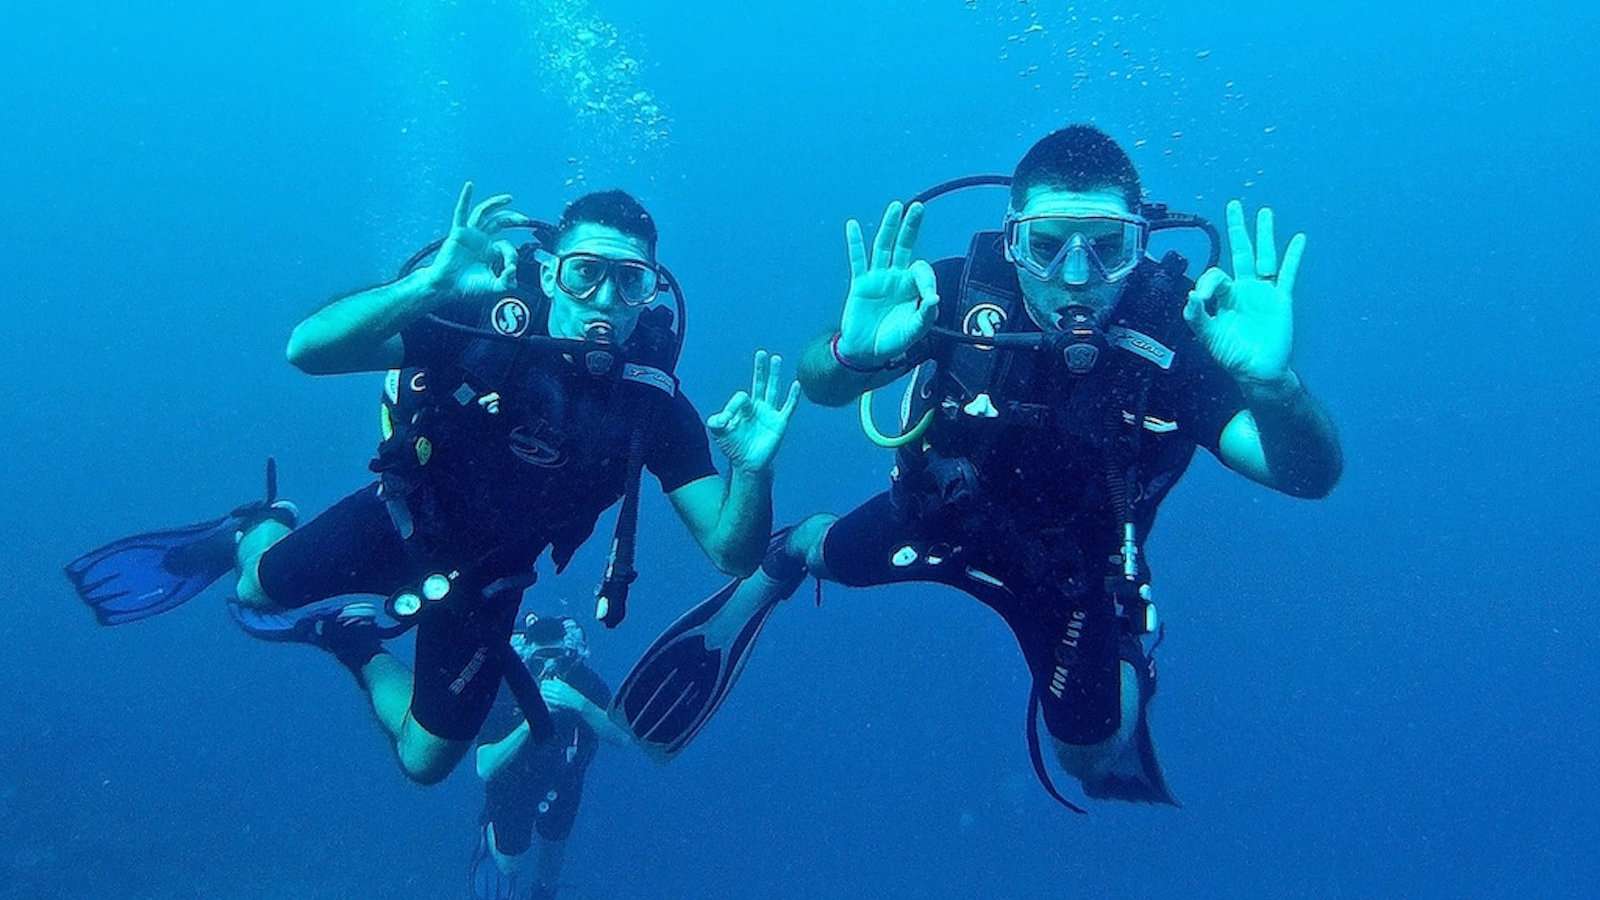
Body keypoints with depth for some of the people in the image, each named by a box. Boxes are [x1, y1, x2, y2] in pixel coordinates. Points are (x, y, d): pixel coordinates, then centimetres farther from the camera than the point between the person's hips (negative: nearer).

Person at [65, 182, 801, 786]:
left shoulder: (652, 403, -26)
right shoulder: (483, 320, -29)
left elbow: (733, 552, -26)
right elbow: (306, 349, -38)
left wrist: (753, 470, -47)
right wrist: (431, 284, -53)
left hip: (483, 580, 2)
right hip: (401, 519, -1)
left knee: (426, 763, 12)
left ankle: (354, 642, 41)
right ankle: (255, 533, 50)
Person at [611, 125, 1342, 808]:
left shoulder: (1177, 335, -33)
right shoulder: (963, 293, -31)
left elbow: (1311, 475, -39)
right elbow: (820, 385, -33)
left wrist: (1272, 382, -62)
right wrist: (853, 351, -59)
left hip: (1075, 566, 0)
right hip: (941, 515, 1)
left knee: (1090, 757, 9)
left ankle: (1124, 672, 43)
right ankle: (784, 560, 54)